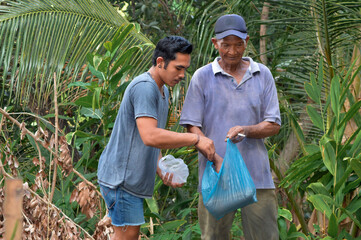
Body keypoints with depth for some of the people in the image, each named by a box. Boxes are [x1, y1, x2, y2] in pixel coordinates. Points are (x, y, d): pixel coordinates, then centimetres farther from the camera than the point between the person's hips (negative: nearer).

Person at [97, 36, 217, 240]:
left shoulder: (163, 91, 15)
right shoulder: (144, 87, -19)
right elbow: (150, 137, -30)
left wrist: (163, 171, 4)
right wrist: (195, 139, -26)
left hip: (133, 178, 10)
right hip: (121, 177, -10)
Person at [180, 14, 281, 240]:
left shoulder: (263, 75, 9)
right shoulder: (202, 77, 4)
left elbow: (273, 125, 7)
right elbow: (193, 126, 0)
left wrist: (246, 130, -14)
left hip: (256, 174, 1)